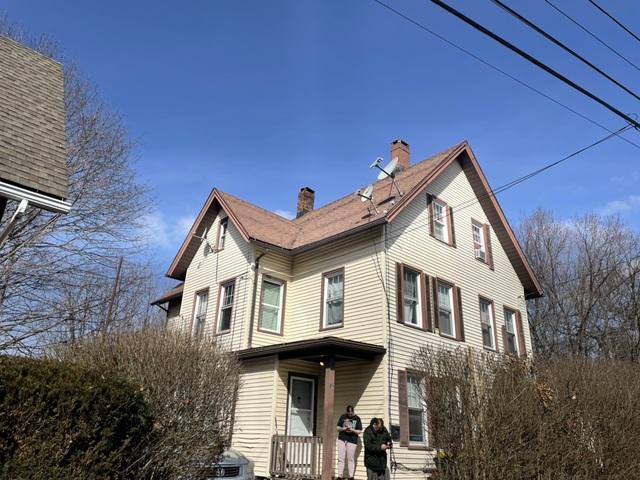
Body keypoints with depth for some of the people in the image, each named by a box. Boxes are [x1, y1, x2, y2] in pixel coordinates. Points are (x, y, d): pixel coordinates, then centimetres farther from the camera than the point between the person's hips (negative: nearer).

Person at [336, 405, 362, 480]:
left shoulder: (357, 419, 2)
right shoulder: (343, 417, 7)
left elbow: (360, 431, 2)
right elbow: (338, 428, 10)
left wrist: (353, 430, -15)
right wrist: (343, 429, -10)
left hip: (352, 441, -2)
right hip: (342, 440, 2)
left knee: (350, 459, 1)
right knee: (340, 458, 2)